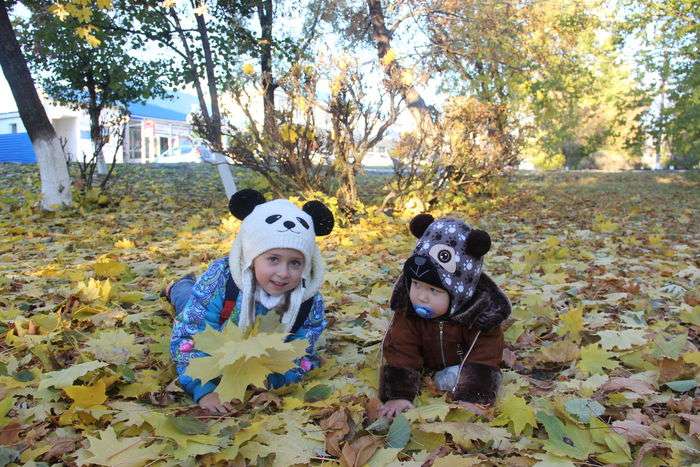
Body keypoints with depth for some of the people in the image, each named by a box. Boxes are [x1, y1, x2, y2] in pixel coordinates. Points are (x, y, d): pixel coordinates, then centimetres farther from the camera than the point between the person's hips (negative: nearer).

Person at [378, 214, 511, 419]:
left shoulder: (480, 310, -35)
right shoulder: (407, 309, -30)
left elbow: (485, 356, -31)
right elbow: (399, 350, -30)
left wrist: (471, 399, -41)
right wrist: (398, 395, -39)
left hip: (463, 362, -5)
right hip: (428, 363, 5)